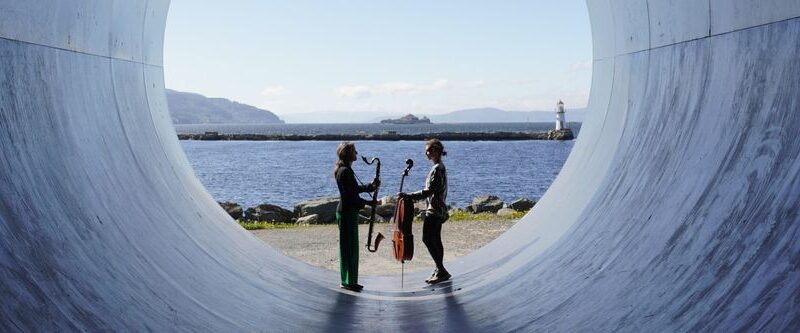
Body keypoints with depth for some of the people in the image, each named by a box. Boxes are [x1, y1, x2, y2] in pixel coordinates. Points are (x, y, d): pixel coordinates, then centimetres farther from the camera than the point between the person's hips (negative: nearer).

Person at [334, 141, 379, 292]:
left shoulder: (344, 170, 13)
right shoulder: (345, 171, -18)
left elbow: (355, 189, 18)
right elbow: (351, 195, -21)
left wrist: (371, 186, 6)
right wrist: (368, 203, -14)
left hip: (347, 211, 10)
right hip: (347, 212, -10)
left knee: (350, 247, 15)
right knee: (349, 247, -3)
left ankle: (348, 281, 22)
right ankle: (348, 281, 4)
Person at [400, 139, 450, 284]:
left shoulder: (437, 169, -18)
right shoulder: (440, 167, 14)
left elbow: (428, 191, -23)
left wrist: (408, 196, -23)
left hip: (434, 210, -10)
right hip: (438, 210, 10)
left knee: (427, 239, -10)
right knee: (435, 241, 12)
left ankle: (441, 270, -7)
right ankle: (440, 271, 18)